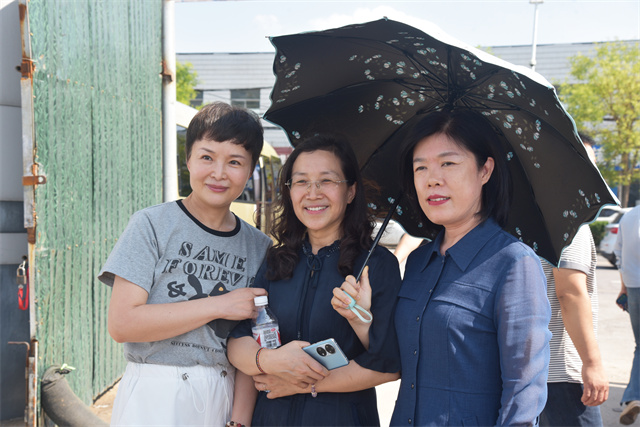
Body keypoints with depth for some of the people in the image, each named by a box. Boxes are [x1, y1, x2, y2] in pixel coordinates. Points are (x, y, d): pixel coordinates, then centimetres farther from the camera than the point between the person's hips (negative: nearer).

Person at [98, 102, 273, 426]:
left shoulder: (259, 247, 4)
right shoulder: (152, 225, -6)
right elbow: (121, 323, -14)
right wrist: (218, 306, -15)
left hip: (223, 399, 3)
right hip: (154, 399, -3)